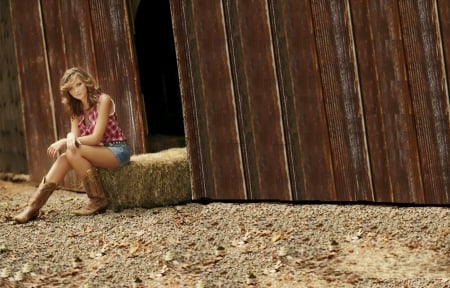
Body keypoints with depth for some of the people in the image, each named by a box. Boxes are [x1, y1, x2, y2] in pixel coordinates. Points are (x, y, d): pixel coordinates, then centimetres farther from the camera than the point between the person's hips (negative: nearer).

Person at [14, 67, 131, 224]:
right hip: (98, 151, 6)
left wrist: (63, 142, -20)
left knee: (73, 152, -28)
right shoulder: (76, 108, 8)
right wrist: (70, 137, -26)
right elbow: (74, 134, -1)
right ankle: (33, 206, -24)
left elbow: (96, 137, -19)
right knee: (64, 157, -19)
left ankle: (97, 200, -18)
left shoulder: (102, 100, -14)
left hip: (117, 150, -6)